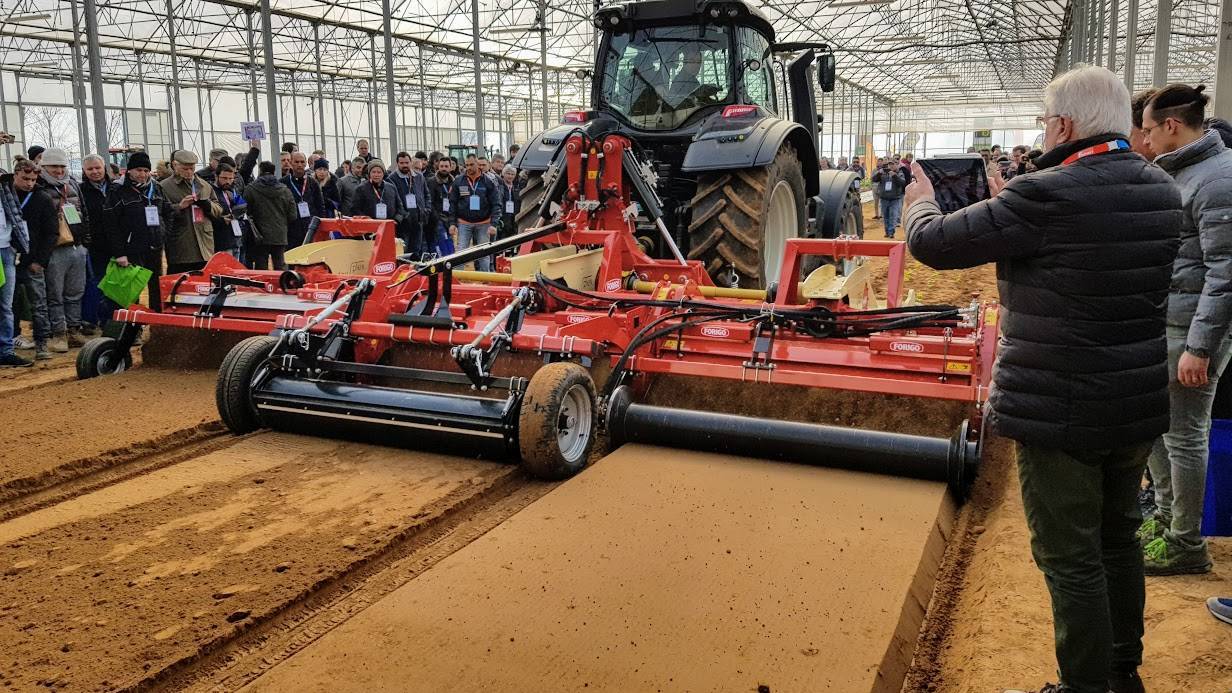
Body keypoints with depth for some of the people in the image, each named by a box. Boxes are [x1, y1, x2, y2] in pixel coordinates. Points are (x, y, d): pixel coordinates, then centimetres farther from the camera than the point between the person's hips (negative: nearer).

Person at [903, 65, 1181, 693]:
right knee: (1117, 539, 23)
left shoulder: (1047, 196, -21)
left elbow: (933, 244, -13)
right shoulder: (1160, 191, 4)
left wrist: (920, 203, 8)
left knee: (1071, 558, 5)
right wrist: (1015, 198, 18)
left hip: (1060, 412, -8)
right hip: (1137, 405, 8)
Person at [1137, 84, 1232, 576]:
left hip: (1191, 330, -9)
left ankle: (1186, 544, 15)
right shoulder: (1178, 172, 12)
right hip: (1160, 322, 9)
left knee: (1184, 434, 1)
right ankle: (1166, 517, 33)